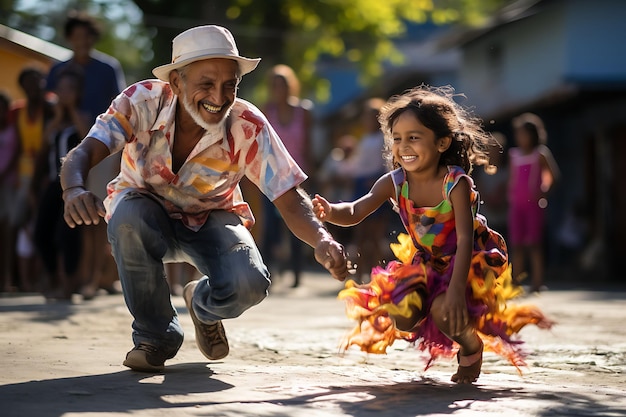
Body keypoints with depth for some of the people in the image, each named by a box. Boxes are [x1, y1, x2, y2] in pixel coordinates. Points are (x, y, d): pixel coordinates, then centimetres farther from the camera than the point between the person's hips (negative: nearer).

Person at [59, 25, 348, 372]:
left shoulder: (248, 127, -24)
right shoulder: (141, 102, -26)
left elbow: (290, 199, -25)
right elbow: (83, 153, -36)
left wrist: (322, 241, -47)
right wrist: (74, 190, -61)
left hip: (211, 220, 1)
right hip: (147, 213, -1)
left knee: (249, 285, -29)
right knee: (129, 217, -38)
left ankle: (202, 302, 13)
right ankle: (154, 337, -13)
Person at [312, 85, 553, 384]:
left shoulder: (456, 184, -28)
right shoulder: (394, 184, -16)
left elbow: (465, 240, -33)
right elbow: (355, 212, -28)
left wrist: (456, 289, -44)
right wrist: (329, 212, -52)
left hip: (469, 262, -5)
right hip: (426, 263, 5)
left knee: (444, 310, -31)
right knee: (401, 315, -16)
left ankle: (472, 346, 6)